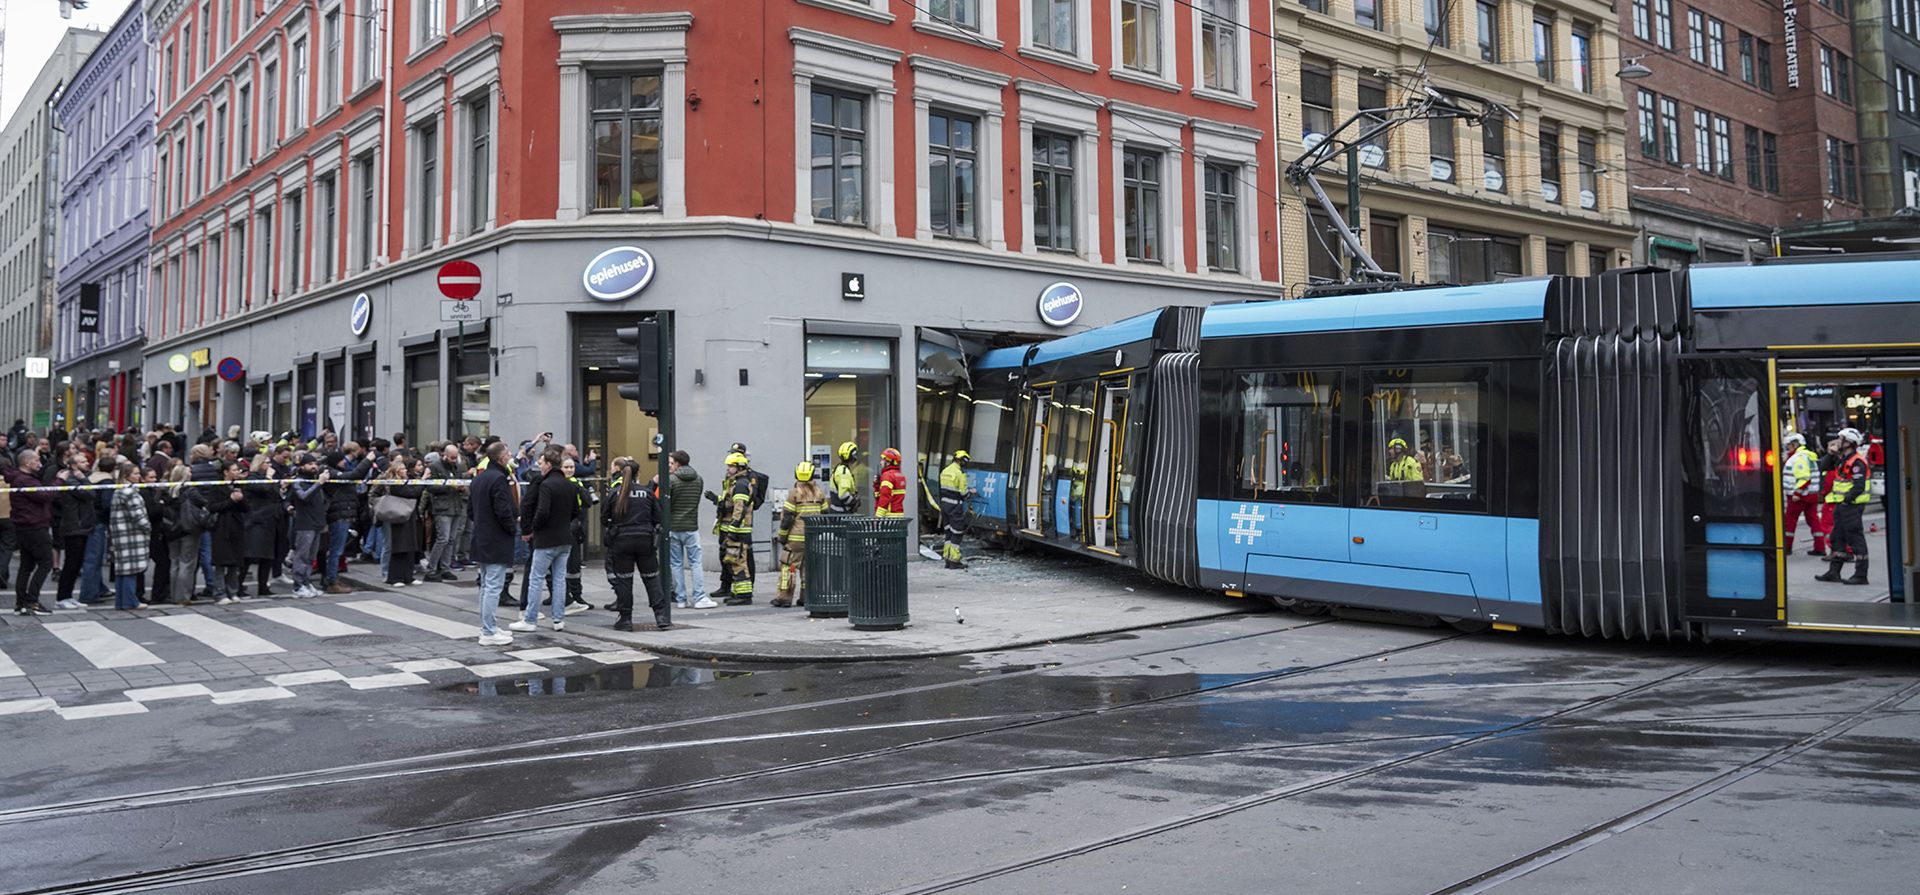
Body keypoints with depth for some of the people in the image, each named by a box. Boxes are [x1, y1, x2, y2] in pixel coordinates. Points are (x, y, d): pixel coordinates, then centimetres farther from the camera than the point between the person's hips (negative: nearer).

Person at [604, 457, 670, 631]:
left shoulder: (614, 492, -4)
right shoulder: (647, 492, 0)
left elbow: (605, 517, 2)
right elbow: (658, 517, 3)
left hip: (621, 541, -1)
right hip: (645, 540, 1)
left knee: (623, 580, 7)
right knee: (652, 579, 7)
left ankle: (625, 619, 8)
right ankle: (662, 617, 4)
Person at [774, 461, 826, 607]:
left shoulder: (794, 493, -7)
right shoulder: (819, 493, 8)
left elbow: (787, 517, -9)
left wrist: (782, 536, 0)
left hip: (796, 538, -5)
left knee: (788, 567, 1)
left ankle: (785, 597, -1)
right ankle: (807, 597, 11)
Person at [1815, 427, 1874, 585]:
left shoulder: (1857, 462, -16)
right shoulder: (1844, 459, 15)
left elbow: (1859, 486, -22)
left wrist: (1847, 500, -22)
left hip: (1852, 505, -10)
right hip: (1842, 504, 10)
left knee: (1855, 538, -6)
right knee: (1838, 538, 14)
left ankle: (1861, 575, -2)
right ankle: (1834, 571, 21)